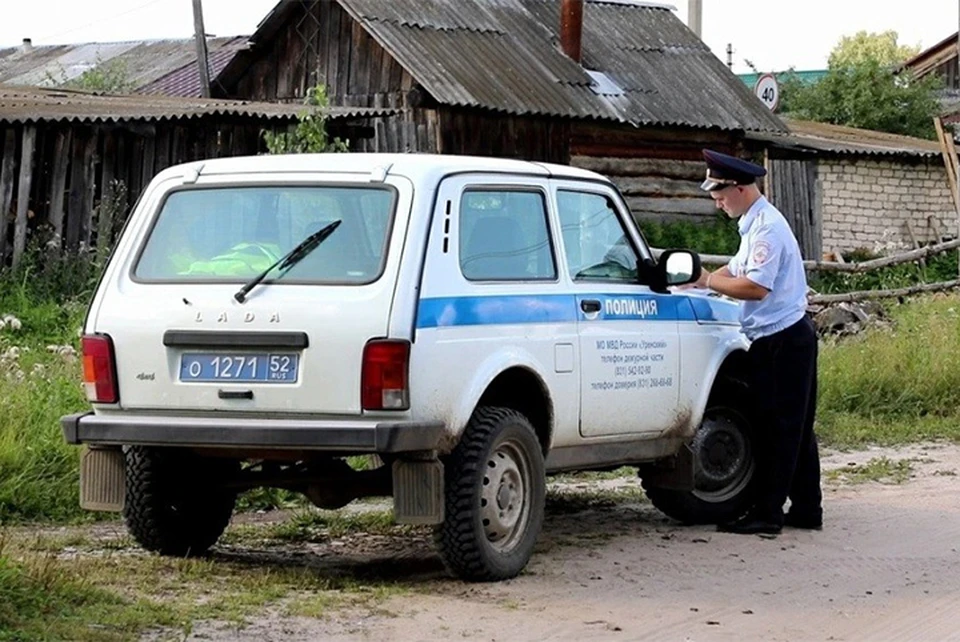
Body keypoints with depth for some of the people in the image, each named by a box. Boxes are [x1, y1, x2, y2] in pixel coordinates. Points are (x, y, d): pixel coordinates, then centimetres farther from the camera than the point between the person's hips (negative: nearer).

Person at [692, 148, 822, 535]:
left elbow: (756, 286, -24)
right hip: (789, 336, 10)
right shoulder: (755, 224, 15)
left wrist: (708, 282, -14)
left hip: (782, 341, -10)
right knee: (795, 429, 13)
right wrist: (701, 279, 8)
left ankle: (766, 513, -3)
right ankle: (806, 510, 18)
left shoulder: (767, 226, -17)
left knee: (776, 429, -6)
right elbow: (737, 270, 22)